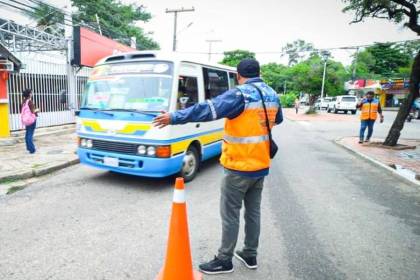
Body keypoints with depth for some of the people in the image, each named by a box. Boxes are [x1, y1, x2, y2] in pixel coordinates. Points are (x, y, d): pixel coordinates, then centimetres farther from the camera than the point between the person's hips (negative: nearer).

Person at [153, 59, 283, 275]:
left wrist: (174, 118, -26)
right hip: (261, 165, 8)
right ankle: (250, 255, 32)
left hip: (239, 167, -7)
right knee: (253, 211, 18)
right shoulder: (272, 95, 7)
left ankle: (224, 260, 19)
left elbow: (208, 110, -28)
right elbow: (278, 119, 26)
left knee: (230, 214, 5)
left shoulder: (240, 94, -17)